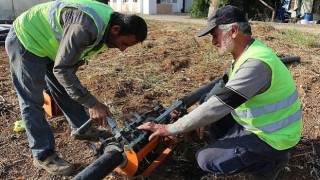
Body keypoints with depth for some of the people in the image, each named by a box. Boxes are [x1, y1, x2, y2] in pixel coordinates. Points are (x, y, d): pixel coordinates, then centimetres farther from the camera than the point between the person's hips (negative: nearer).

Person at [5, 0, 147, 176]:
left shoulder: (109, 21, -6)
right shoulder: (86, 28, -38)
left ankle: (82, 129, 29)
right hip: (26, 41, -9)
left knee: (66, 89, 14)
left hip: (47, 42, 9)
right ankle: (43, 155, 5)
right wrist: (92, 103, -31)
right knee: (32, 102, -4)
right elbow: (61, 69, -32)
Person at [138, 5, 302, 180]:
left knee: (206, 159, -14)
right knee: (208, 101, 9)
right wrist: (205, 117, -2)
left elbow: (218, 106, -32)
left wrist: (171, 129, -25)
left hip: (271, 136, -9)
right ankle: (230, 149, 13)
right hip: (256, 122, 9)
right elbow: (224, 85, 11)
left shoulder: (256, 64, -31)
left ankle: (269, 162, 3)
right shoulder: (248, 52, 1)